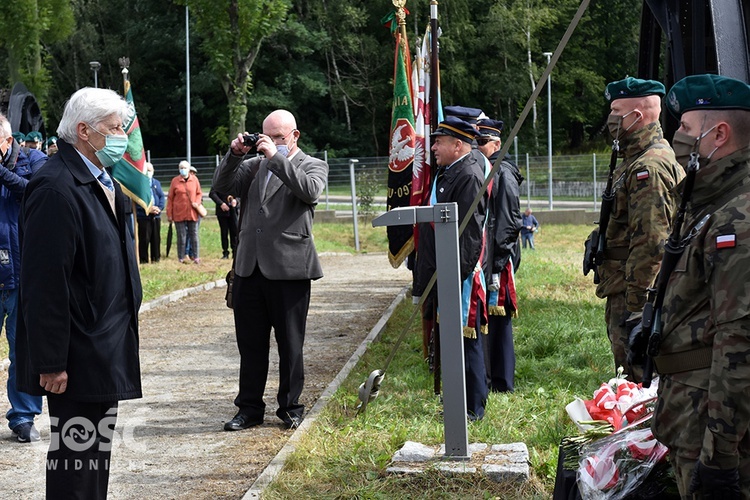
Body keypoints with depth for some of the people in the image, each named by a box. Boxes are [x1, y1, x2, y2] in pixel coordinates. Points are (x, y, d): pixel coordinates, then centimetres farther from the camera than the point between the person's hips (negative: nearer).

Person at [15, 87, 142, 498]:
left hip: (106, 351, 10)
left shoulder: (103, 182, 13)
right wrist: (51, 363, -23)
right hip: (78, 357, -10)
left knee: (96, 457, 17)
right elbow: (45, 283, -22)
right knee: (75, 456, -3)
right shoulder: (56, 187, -19)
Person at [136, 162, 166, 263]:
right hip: (143, 216, -5)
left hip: (156, 216, 5)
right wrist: (148, 209, -18)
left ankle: (156, 257, 18)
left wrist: (160, 208, -9)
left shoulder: (157, 183, 14)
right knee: (144, 239, -5)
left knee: (156, 238, 9)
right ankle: (143, 259, 2)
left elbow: (162, 197, 10)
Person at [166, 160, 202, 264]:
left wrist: (197, 202, -9)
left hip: (192, 213, 1)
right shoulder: (175, 181, 0)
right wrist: (169, 214, -1)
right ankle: (182, 257, 8)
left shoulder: (194, 179, 4)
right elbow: (170, 198, 2)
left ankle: (196, 256, 11)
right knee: (181, 237, 2)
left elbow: (199, 193, 12)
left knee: (194, 235, 5)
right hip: (179, 214, -1)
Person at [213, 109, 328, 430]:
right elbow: (222, 187, 7)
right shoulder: (254, 165, 15)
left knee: (290, 344, 5)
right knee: (250, 343, 10)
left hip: (289, 269, -4)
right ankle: (250, 408, 19)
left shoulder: (313, 166, 4)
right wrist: (235, 155, -6)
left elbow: (310, 191, -17)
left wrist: (276, 157, -18)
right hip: (249, 268, 4)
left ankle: (290, 408, 17)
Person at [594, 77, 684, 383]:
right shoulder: (635, 160, 18)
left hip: (635, 294, -11)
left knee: (638, 379, -7)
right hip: (624, 292, 11)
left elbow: (650, 242, -23)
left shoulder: (649, 166, -17)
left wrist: (635, 306, -23)